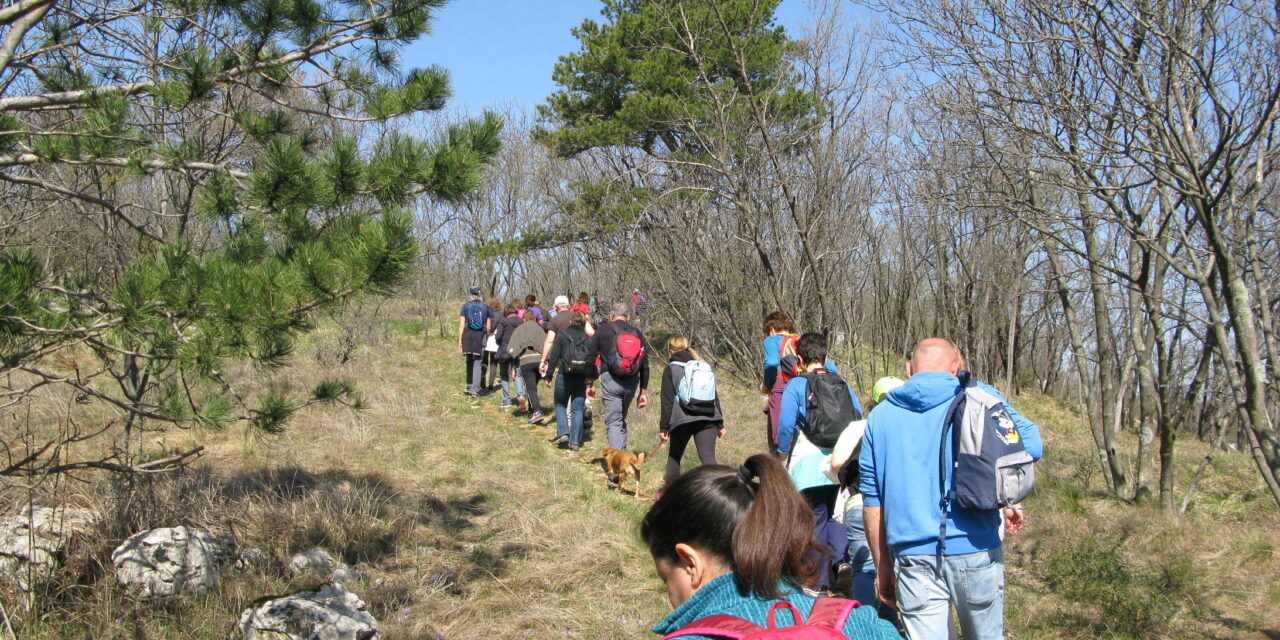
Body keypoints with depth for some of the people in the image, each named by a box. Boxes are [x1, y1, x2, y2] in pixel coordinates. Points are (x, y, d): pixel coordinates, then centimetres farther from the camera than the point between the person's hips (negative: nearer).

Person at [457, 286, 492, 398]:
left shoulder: (466, 306, 2)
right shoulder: (486, 307, 5)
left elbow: (461, 325, -2)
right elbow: (488, 327, 5)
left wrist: (460, 342, -1)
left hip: (468, 336, 0)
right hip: (481, 337, 0)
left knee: (469, 362, 16)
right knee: (477, 363, 1)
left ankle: (470, 387, 20)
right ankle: (475, 390, -5)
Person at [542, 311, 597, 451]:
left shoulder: (562, 335, -2)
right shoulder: (589, 339, 4)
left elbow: (554, 357, -3)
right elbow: (592, 361, 2)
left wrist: (548, 376, 4)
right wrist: (590, 382, 8)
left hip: (564, 376, -2)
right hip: (582, 378, 2)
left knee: (560, 404, 17)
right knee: (577, 409, 8)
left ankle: (563, 432, 0)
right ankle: (575, 442, 4)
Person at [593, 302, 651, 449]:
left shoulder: (603, 330, 3)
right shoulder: (637, 333, 11)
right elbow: (645, 365, 10)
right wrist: (643, 391, 14)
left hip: (610, 378, -4)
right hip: (632, 382, 4)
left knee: (613, 422, -5)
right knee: (621, 419, 22)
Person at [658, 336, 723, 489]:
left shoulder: (670, 369, 6)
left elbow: (667, 401, 0)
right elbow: (715, 397, 18)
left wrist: (663, 427, 2)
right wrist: (720, 423, 20)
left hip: (682, 419, -2)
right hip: (707, 418, 3)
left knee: (674, 456, 17)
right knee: (708, 456, -7)